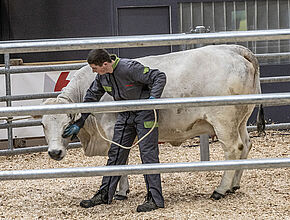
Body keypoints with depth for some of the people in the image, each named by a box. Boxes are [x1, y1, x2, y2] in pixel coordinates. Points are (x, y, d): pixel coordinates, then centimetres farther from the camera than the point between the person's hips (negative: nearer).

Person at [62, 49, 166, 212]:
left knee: (148, 153, -9)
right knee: (116, 153, 9)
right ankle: (105, 195, 17)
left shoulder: (129, 68, -26)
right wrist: (79, 123, 10)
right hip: (125, 114, 7)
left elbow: (160, 77, -22)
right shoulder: (102, 76, -3)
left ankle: (155, 199, -5)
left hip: (144, 113, -7)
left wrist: (153, 97, -36)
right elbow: (91, 97, 10)